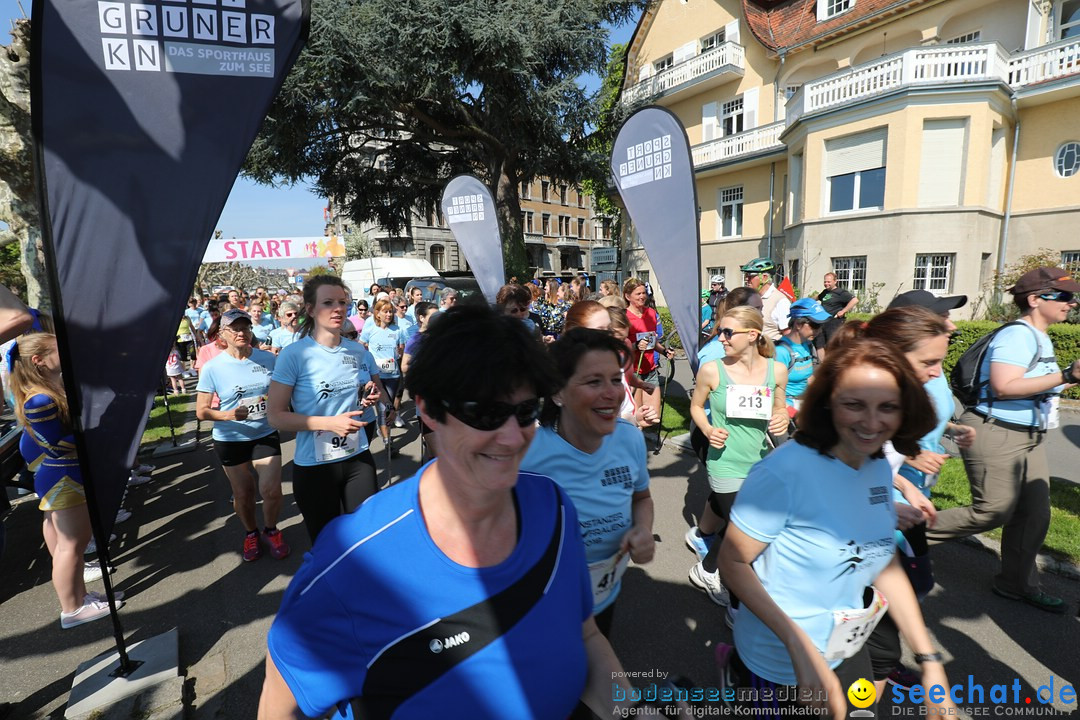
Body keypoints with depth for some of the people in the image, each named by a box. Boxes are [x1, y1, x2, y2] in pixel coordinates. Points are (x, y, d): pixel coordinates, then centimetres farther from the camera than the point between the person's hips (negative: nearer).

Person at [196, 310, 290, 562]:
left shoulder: (268, 359, -5)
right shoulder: (212, 368, -10)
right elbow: (201, 411, -9)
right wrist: (228, 414, -28)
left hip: (266, 434, 1)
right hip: (230, 440, 0)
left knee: (272, 490, -5)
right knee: (243, 493, 13)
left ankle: (271, 530, 26)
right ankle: (251, 533, 40)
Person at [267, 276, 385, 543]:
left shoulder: (359, 351, 1)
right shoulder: (294, 354, -12)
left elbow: (381, 394, 16)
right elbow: (275, 416, -12)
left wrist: (376, 397, -8)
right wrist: (331, 423, -22)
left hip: (358, 459, 3)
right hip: (314, 466, -3)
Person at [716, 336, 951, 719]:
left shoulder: (881, 469, -7)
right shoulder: (787, 469, -30)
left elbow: (887, 566, 4)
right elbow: (733, 561, -23)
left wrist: (929, 660, 0)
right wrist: (801, 647, -27)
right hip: (781, 662, -6)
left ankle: (742, 668, 41)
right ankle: (739, 672, 39)